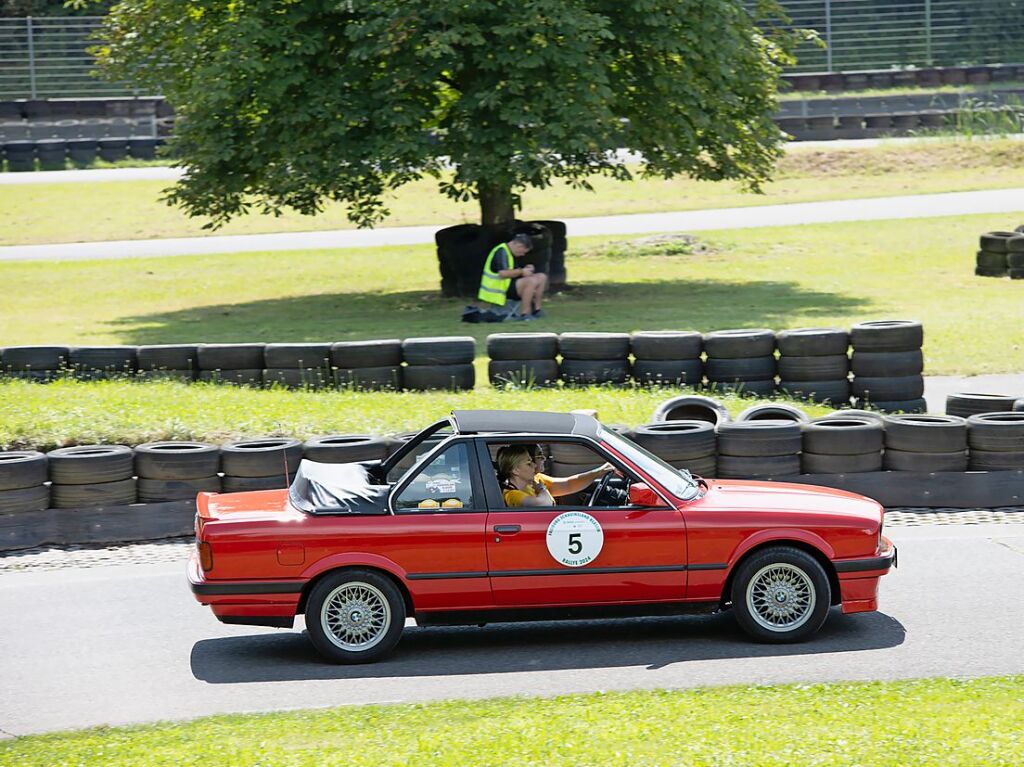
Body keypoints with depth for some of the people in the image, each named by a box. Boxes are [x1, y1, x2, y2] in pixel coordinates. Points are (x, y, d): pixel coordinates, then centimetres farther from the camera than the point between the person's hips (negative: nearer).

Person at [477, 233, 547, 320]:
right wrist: (521, 271, -16)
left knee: (542, 277, 7)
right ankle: (524, 313, -28)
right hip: (501, 288, -11)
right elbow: (503, 273, -27)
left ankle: (536, 309, 6)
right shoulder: (502, 252, -18)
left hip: (509, 284, 11)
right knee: (531, 281, -30)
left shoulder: (509, 252, 15)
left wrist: (524, 269, 4)